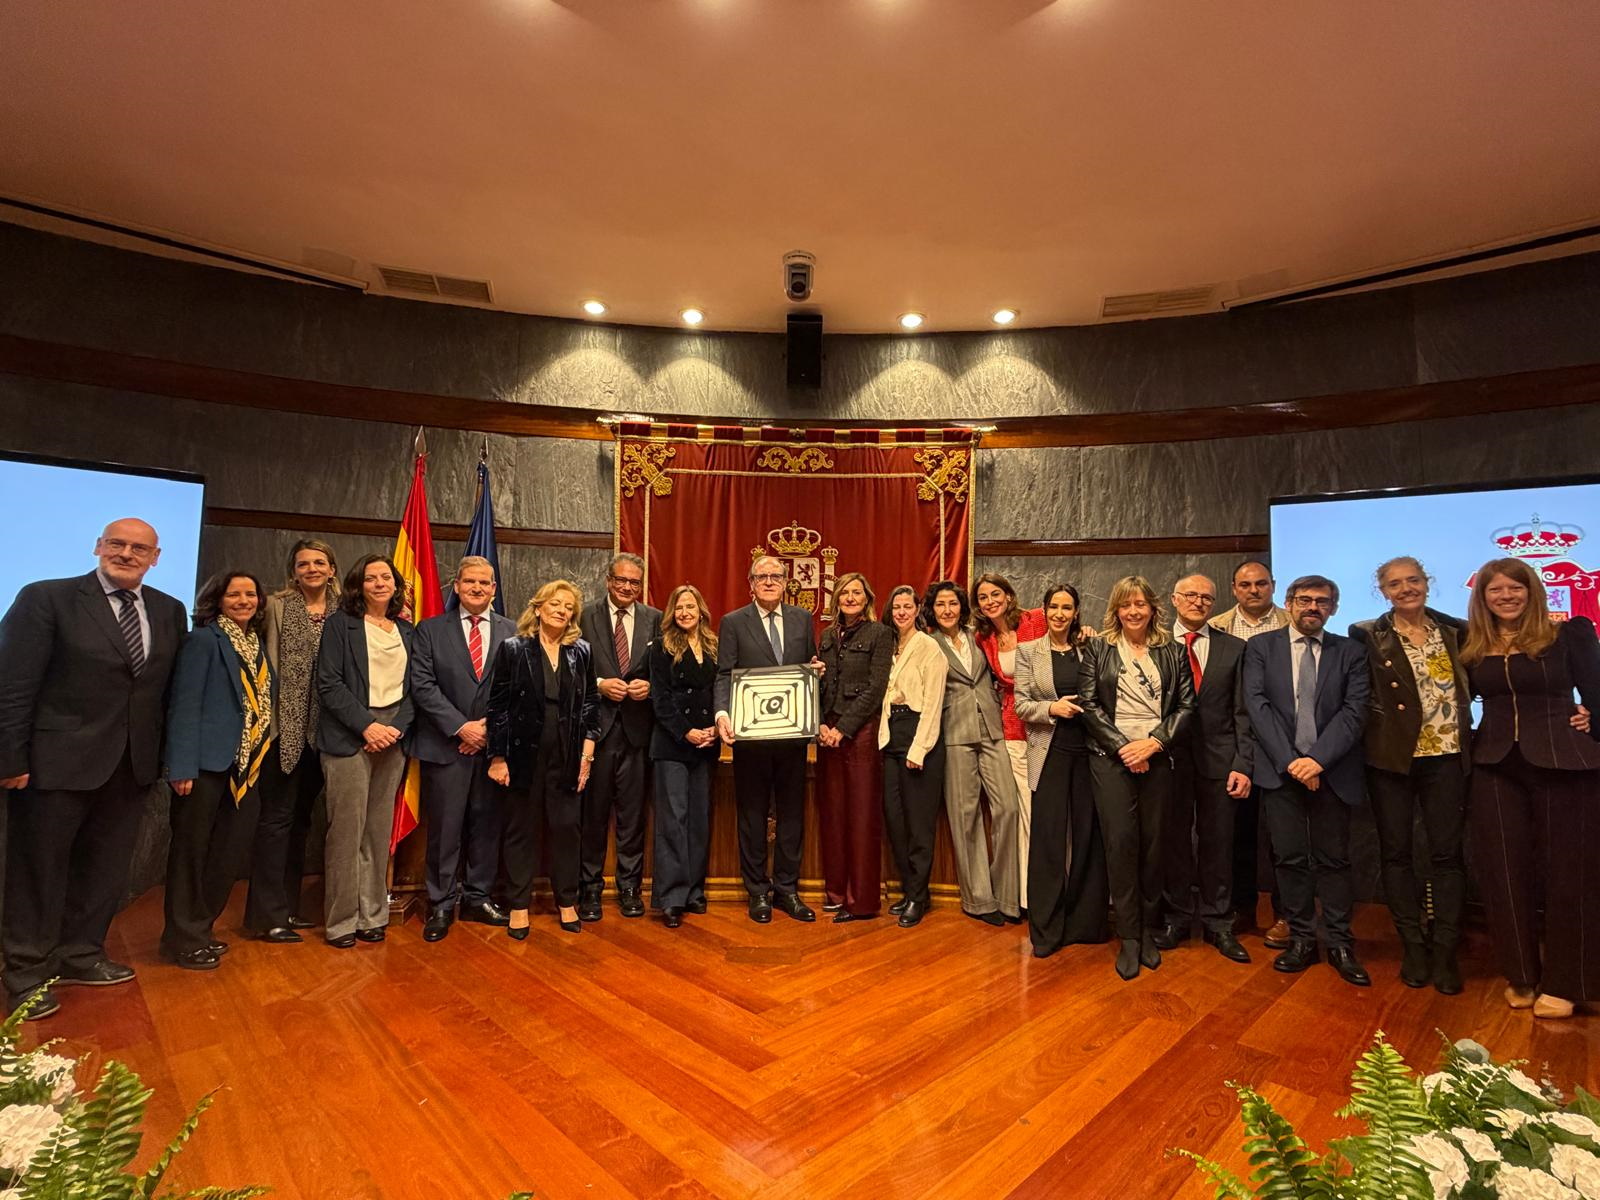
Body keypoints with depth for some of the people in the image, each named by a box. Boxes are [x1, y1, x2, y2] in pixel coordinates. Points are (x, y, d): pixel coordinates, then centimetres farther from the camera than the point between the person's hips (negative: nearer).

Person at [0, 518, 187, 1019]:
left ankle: (81, 956, 34)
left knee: (105, 869, 16)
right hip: (58, 762, -4)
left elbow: (170, 688, 6)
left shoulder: (169, 611, 6)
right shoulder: (46, 598, -8)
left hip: (131, 765, 5)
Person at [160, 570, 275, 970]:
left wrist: (260, 759, 5)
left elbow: (261, 702, 11)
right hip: (208, 761, -7)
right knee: (191, 850, 7)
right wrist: (182, 767, -19)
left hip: (245, 763, 7)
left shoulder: (256, 643, 11)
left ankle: (200, 929, 31)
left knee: (230, 849, 15)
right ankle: (182, 940, 21)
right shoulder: (203, 639, -9)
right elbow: (184, 704, -14)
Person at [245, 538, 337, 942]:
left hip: (322, 728, 4)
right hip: (286, 726, -3)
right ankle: (268, 915, 12)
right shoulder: (278, 605, 0)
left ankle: (289, 906, 24)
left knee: (301, 817, 13)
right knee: (277, 816, 1)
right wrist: (273, 717, -10)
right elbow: (270, 662, -4)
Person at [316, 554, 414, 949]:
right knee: (347, 830, -2)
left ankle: (372, 915, 17)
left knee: (380, 831, 7)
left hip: (393, 737, 4)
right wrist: (367, 726, -14)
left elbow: (413, 687, 10)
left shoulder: (406, 630, 13)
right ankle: (341, 920, 10)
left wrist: (397, 727, -5)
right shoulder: (339, 624, 0)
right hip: (349, 737, -4)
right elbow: (329, 684, -7)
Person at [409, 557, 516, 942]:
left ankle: (478, 897, 24)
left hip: (493, 745, 2)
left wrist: (490, 727, -8)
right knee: (444, 827, 4)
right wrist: (461, 727, -12)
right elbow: (423, 686, -4)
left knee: (486, 824, 9)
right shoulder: (430, 630, 4)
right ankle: (442, 905, 18)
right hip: (445, 745, -1)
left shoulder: (512, 631, 6)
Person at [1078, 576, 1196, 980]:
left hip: (1157, 758, 2)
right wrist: (1122, 746, -10)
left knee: (1153, 842, 6)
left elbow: (1186, 705, 4)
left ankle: (1148, 931, 21)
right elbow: (1088, 704, -2)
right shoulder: (1098, 649, 4)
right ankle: (1129, 937, 7)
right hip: (1111, 758, -1)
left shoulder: (1172, 651, 9)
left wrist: (1154, 742, -10)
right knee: (1120, 842, -4)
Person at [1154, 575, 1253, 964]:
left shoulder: (1234, 649, 6)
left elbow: (1242, 712, 3)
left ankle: (1218, 922, 24)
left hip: (1218, 757, 1)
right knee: (1174, 839, 8)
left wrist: (1243, 764, -3)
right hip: (1169, 756, -1)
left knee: (1217, 843, 9)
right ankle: (1178, 917, 23)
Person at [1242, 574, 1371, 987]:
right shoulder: (1261, 647, 5)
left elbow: (1354, 711, -3)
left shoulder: (1350, 653, 7)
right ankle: (1301, 938, 17)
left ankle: (1340, 945, 20)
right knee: (1289, 857, 4)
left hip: (1331, 771, 1)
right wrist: (1289, 760, -11)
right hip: (1280, 769, 0)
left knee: (1334, 858, 8)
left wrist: (1318, 759, -14)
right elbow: (1257, 705, -3)